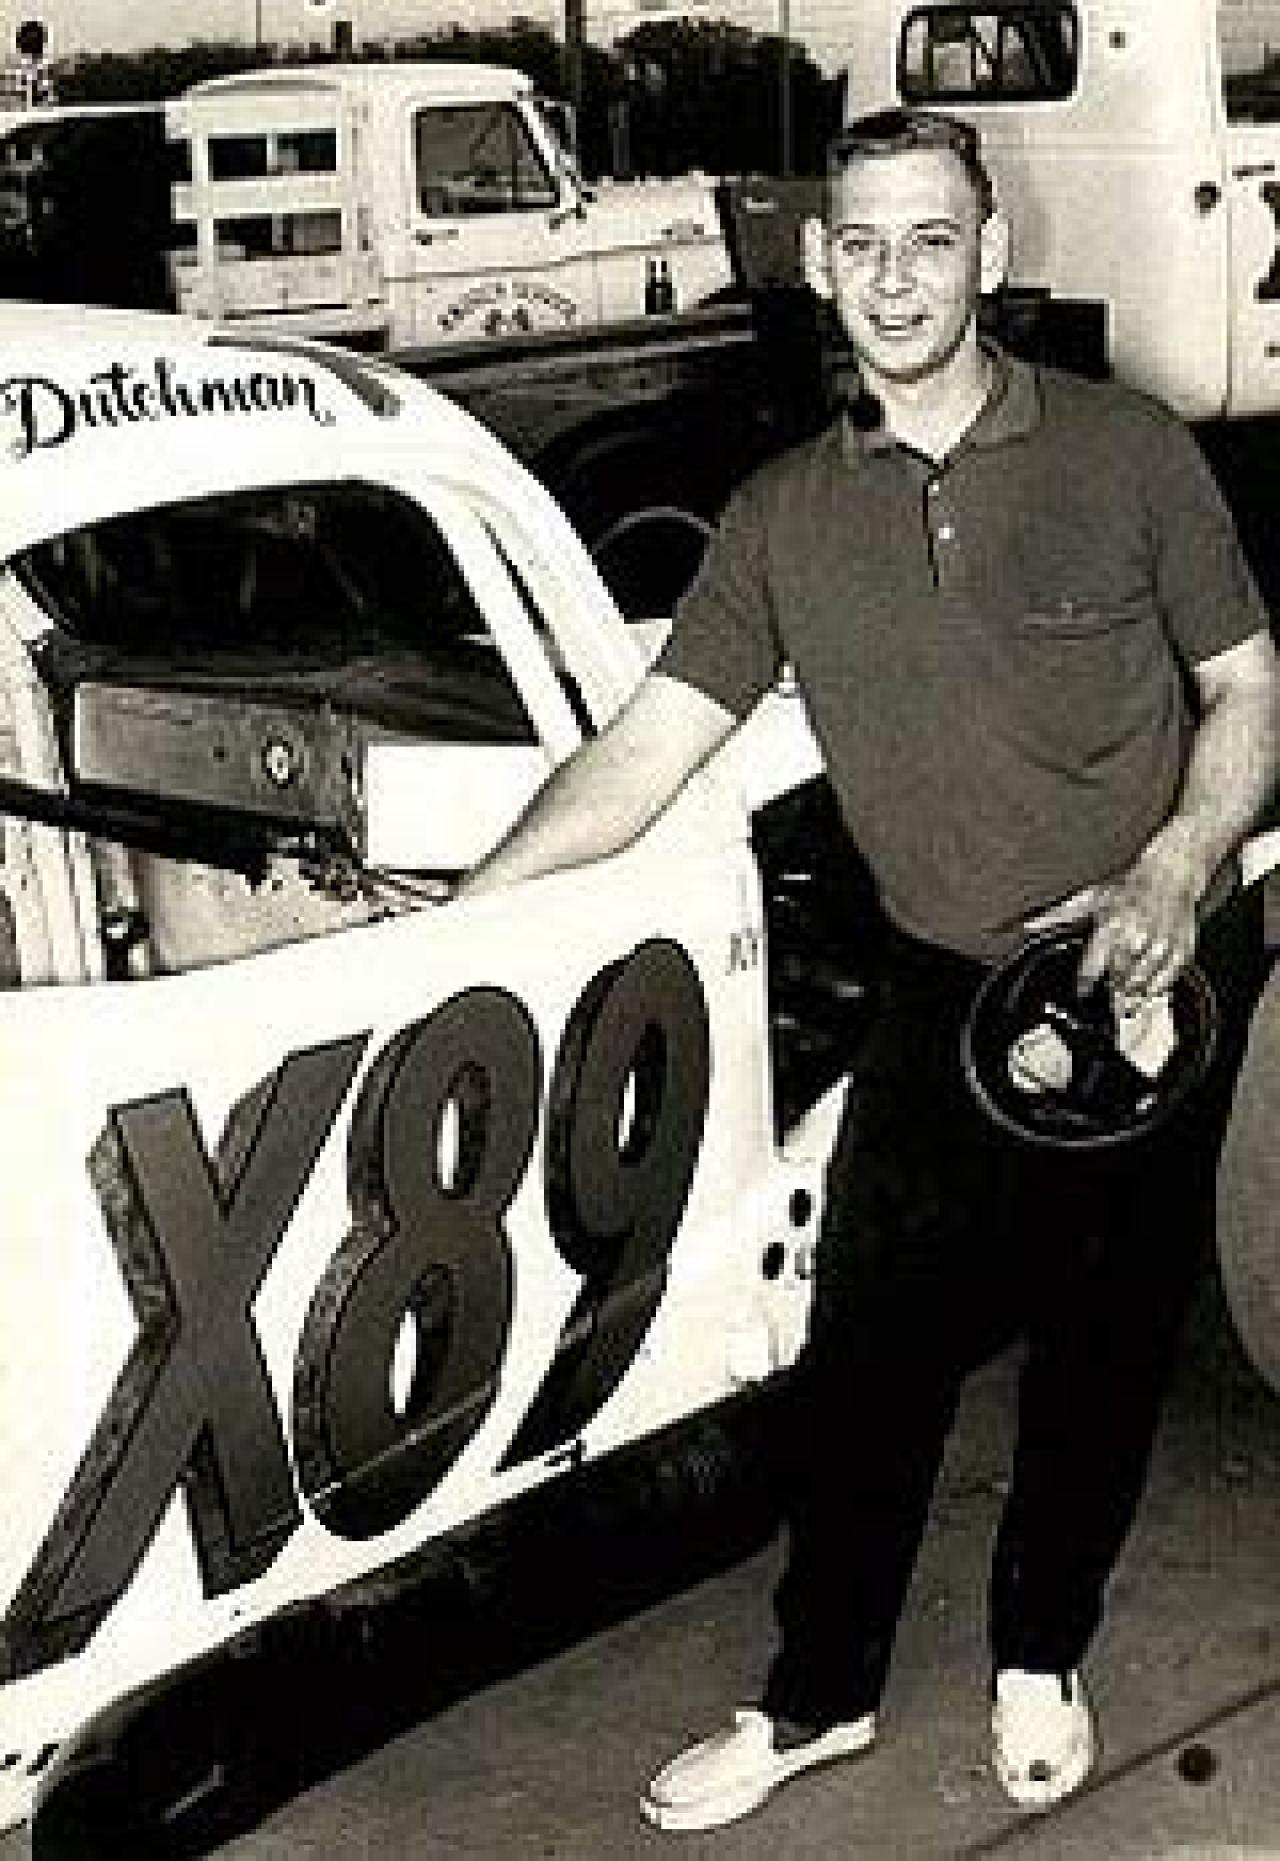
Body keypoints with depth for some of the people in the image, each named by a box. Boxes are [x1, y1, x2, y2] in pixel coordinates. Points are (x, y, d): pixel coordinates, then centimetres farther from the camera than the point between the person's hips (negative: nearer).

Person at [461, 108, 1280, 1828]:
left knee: (1104, 1342, 12)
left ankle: (1039, 1659, 34)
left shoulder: (1129, 454, -7)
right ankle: (819, 1697, 22)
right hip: (945, 993, 2)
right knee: (869, 1347, 3)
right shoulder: (783, 518, -1)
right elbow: (645, 748, -2)